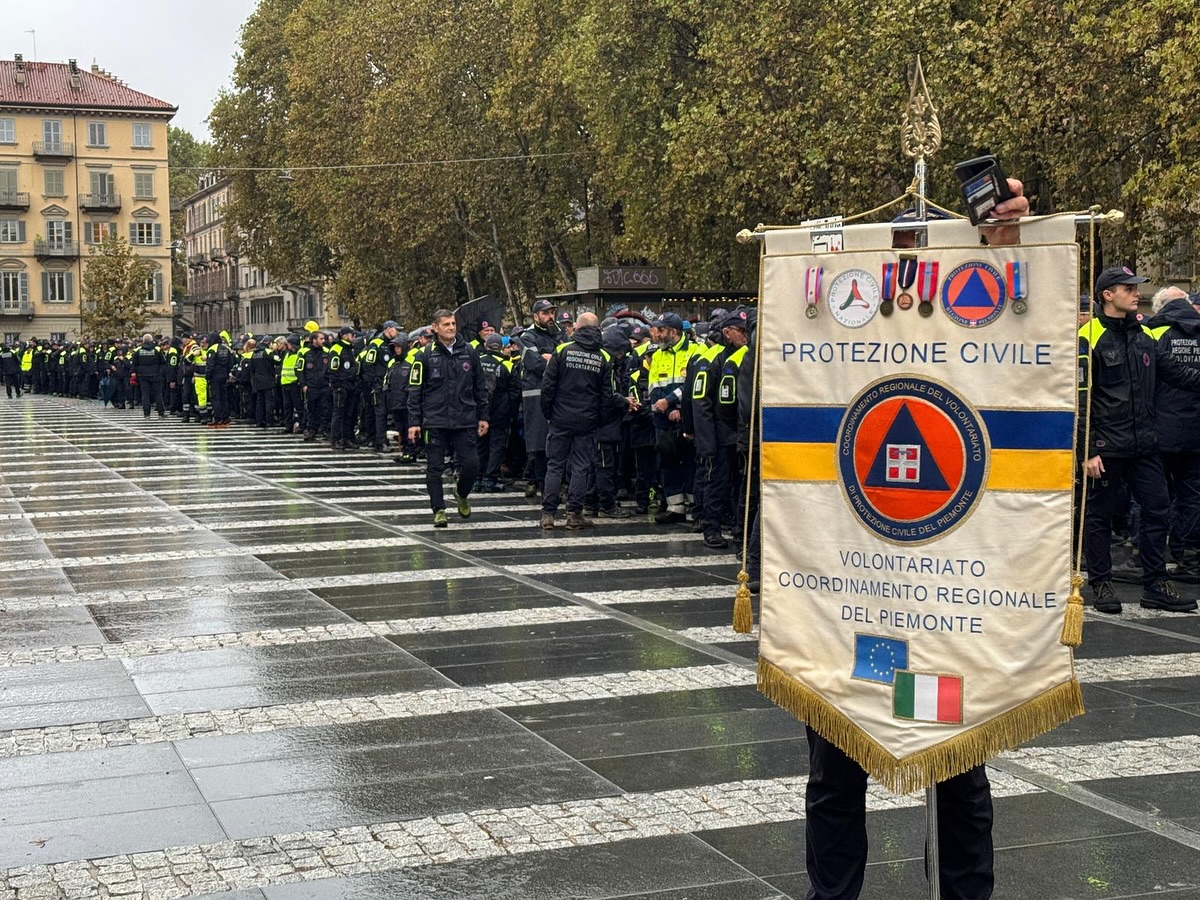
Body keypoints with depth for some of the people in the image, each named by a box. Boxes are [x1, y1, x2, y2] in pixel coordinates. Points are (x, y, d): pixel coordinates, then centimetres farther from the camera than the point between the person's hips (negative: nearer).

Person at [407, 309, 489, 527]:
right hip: (435, 421, -2)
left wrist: (483, 416, 10)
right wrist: (414, 422, -5)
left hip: (465, 420, 2)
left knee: (471, 463, -2)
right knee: (435, 468, 1)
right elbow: (414, 390, 0)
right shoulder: (425, 356, -1)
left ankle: (461, 495, 26)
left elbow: (480, 387, 13)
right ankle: (438, 510, 12)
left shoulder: (469, 353, 6)